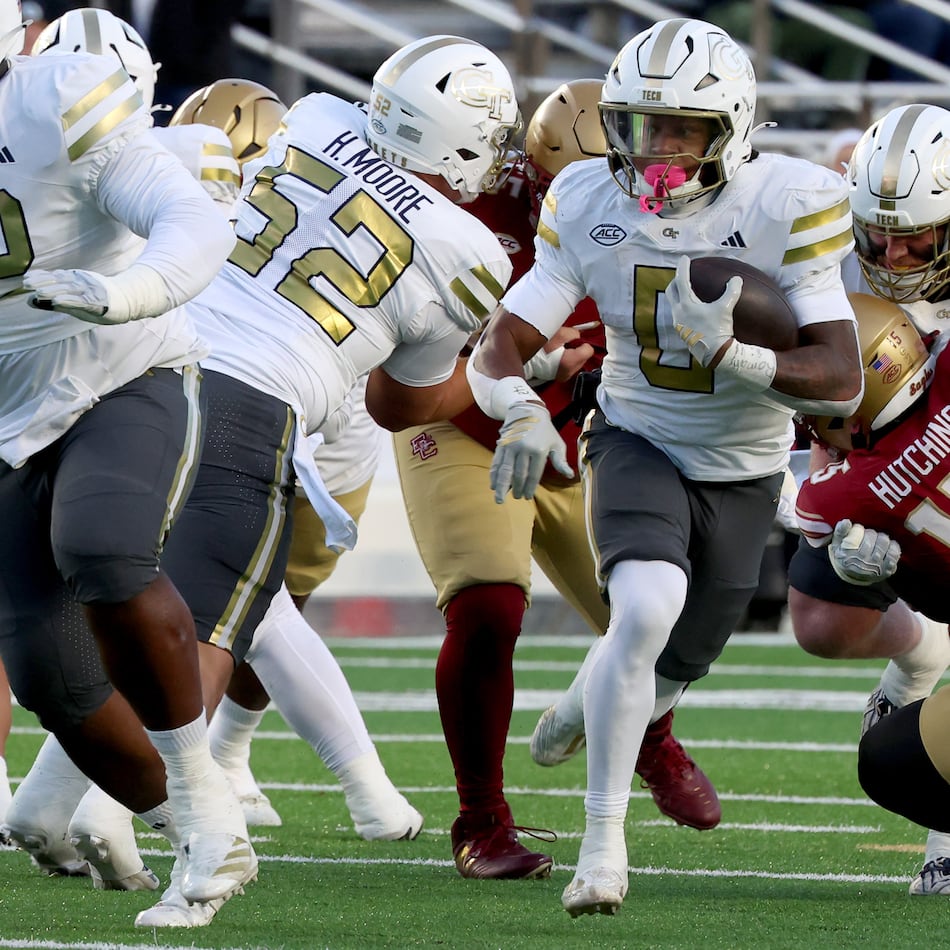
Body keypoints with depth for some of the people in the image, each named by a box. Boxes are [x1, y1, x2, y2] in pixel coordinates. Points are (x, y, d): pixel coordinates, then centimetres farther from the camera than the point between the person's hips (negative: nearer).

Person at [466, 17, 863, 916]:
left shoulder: (786, 206, -24)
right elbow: (497, 347, -15)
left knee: (671, 663, 15)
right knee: (646, 608, -29)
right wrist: (521, 411, -38)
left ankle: (587, 716, 53)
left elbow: (840, 380, -26)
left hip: (741, 470, 1)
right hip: (637, 443, -1)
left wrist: (725, 351, -41)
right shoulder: (591, 206, -17)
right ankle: (602, 843, -19)